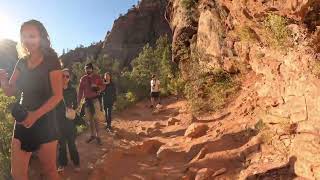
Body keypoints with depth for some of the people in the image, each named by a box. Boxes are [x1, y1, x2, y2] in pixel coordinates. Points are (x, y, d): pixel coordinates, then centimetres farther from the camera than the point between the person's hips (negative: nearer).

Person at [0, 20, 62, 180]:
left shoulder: (51, 60, -8)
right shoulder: (22, 62, 9)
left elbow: (57, 95, -13)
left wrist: (36, 115, -24)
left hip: (45, 121, -5)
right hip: (22, 120, 5)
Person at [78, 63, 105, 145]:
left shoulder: (97, 77, 1)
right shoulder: (83, 79, 7)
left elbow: (103, 86, 3)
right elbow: (80, 90, 7)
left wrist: (97, 86, -18)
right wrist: (78, 102, 3)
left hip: (95, 99, -3)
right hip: (87, 100, 3)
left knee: (96, 119, -5)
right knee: (90, 119, 11)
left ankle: (97, 135, 5)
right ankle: (92, 135, 23)